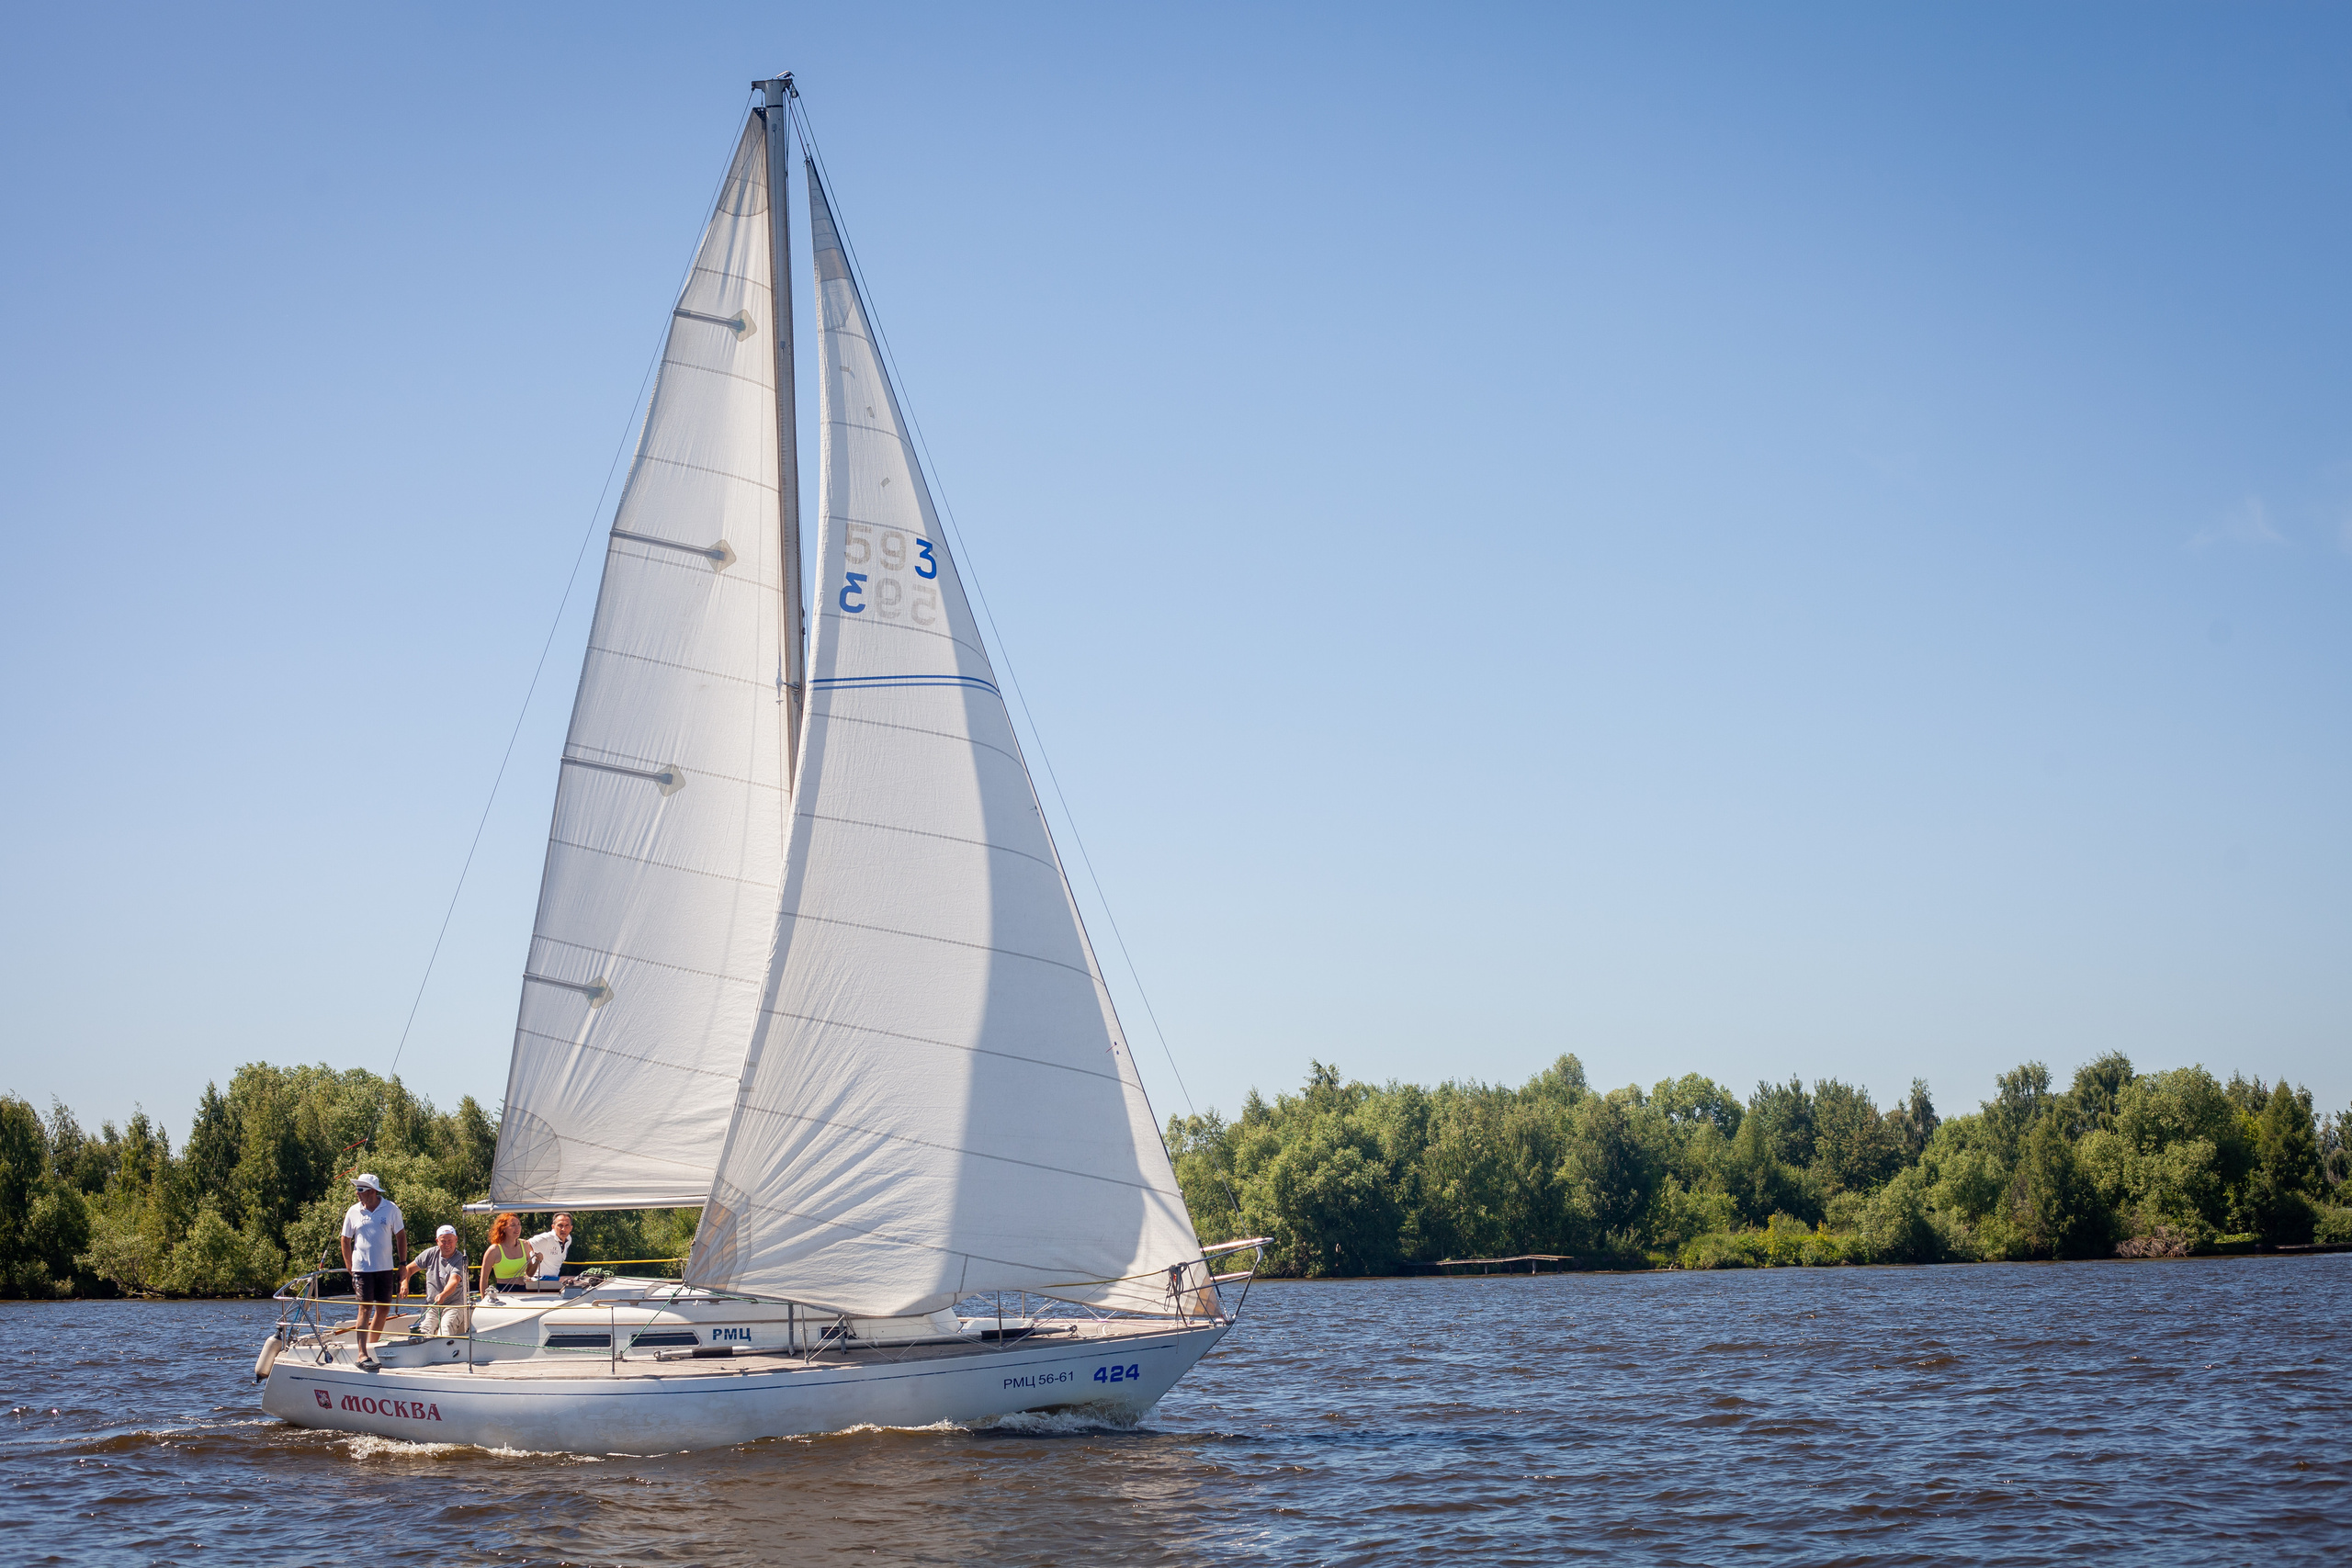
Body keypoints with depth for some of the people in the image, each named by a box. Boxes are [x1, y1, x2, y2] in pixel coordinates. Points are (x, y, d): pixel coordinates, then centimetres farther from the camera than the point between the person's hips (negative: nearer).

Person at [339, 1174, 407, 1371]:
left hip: (385, 1267, 2)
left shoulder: (391, 1209, -1)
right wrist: (349, 1267, 5)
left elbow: (400, 1236, 7)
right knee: (365, 1308, -11)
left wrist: (403, 1263, 4)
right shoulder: (353, 1212, -1)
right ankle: (362, 1354, -15)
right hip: (362, 1268, -2)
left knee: (384, 1308, 9)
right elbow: (346, 1240, 8)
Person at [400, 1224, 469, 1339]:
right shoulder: (430, 1254, 7)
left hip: (454, 1304, -3)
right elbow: (409, 1269, 17)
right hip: (431, 1305, 4)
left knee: (446, 1328, -34)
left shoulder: (460, 1259, -6)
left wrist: (443, 1295, -44)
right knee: (424, 1331, -25)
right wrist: (404, 1283, -6)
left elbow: (453, 1281, -23)